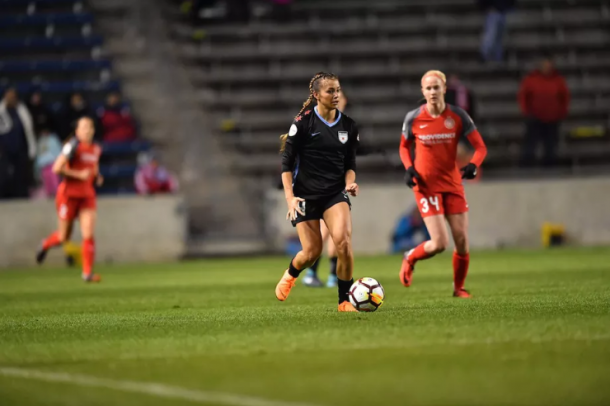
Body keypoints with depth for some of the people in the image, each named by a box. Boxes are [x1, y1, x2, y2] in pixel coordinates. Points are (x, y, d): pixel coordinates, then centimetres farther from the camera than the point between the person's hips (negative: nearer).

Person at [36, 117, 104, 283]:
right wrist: (79, 175, -20)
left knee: (88, 234, -10)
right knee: (63, 237, 6)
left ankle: (87, 272, -6)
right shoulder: (73, 146, -13)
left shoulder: (96, 149, 9)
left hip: (88, 195, 5)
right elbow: (57, 168, -19)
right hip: (69, 194, -5)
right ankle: (46, 244, 39)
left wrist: (97, 177, 8)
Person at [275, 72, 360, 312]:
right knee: (312, 251, -3)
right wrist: (290, 197, -16)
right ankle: (290, 275, 35)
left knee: (343, 241, -20)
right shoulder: (303, 123, -8)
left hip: (336, 193, 2)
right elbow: (286, 162, -7)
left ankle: (345, 301, -7)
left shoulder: (348, 126, 4)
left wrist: (350, 182, -8)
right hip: (306, 194, -2)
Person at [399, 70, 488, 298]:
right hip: (426, 185, -2)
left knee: (462, 242, -1)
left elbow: (480, 147, -3)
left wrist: (473, 165, -23)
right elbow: (404, 147, 11)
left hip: (452, 183, 2)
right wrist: (409, 168, -8)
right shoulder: (413, 119, -5)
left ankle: (459, 288, 21)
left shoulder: (458, 117, -5)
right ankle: (410, 259, 19)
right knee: (439, 243, -12)